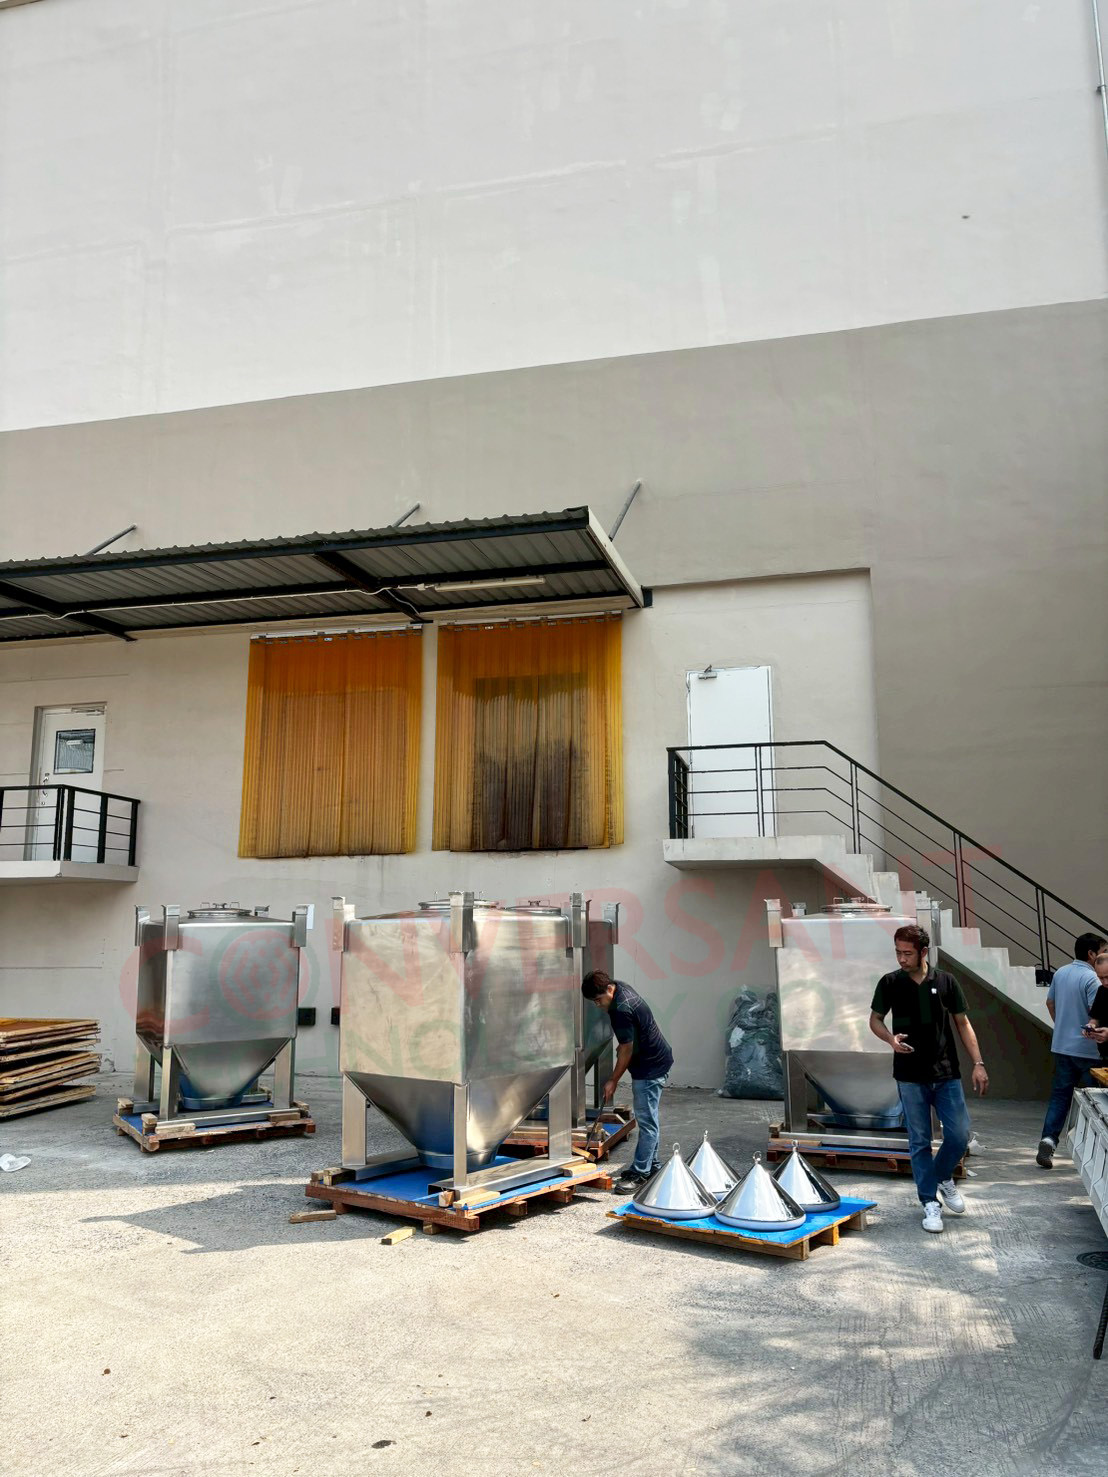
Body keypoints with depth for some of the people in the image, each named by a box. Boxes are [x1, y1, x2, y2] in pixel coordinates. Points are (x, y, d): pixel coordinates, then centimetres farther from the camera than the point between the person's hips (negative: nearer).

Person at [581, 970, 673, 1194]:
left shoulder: (621, 1010, -28)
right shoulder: (621, 987, 2)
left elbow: (627, 1049, -19)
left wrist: (613, 1081, -10)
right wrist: (622, 1046, 18)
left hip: (650, 1067, -11)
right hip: (654, 1060, 11)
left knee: (646, 1121, -5)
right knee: (647, 1119, 17)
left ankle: (640, 1174, 0)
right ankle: (651, 1166, 25)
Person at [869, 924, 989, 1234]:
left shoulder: (946, 982, -1)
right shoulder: (889, 983, -2)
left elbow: (962, 1023, 6)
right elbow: (875, 1019, 7)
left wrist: (978, 1063, -2)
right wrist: (891, 1038, -14)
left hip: (947, 1073, 1)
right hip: (910, 1077, -1)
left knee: (960, 1134, -2)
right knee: (919, 1141, 3)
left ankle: (943, 1176, 27)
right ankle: (930, 1202, 15)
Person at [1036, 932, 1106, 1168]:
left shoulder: (1060, 973, 7)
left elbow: (1050, 1003, 17)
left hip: (1061, 1046, 6)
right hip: (1087, 1049, -6)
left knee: (1059, 1096, 9)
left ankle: (1048, 1139, -3)